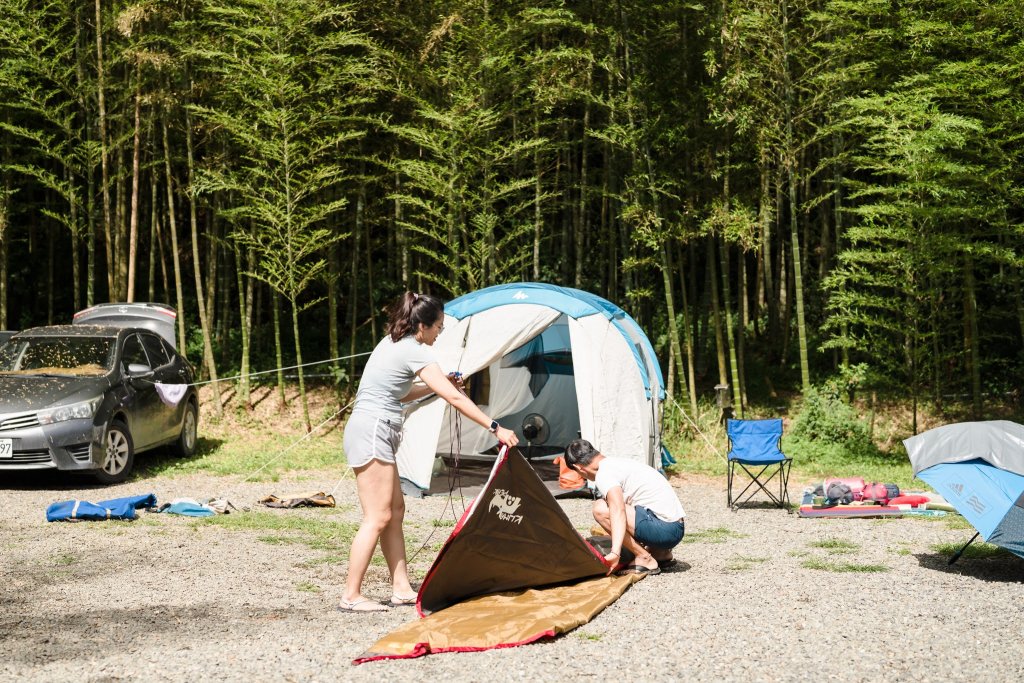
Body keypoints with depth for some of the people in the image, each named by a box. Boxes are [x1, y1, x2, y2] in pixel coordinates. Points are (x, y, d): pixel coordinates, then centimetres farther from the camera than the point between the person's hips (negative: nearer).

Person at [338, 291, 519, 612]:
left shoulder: (392, 343, 16)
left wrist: (438, 385, 18)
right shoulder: (415, 351, -13)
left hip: (368, 432, 10)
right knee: (378, 517, -8)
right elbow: (455, 398, -18)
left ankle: (401, 589, 14)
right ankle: (351, 596, -5)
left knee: (395, 511, 11)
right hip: (372, 433, -10)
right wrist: (495, 428, -17)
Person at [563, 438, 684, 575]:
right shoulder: (620, 462, 20)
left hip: (665, 529, -10)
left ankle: (645, 559, -9)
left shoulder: (604, 474, -11)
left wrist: (615, 553, -40)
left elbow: (618, 511, -30)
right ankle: (661, 554, 17)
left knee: (601, 508, -15)